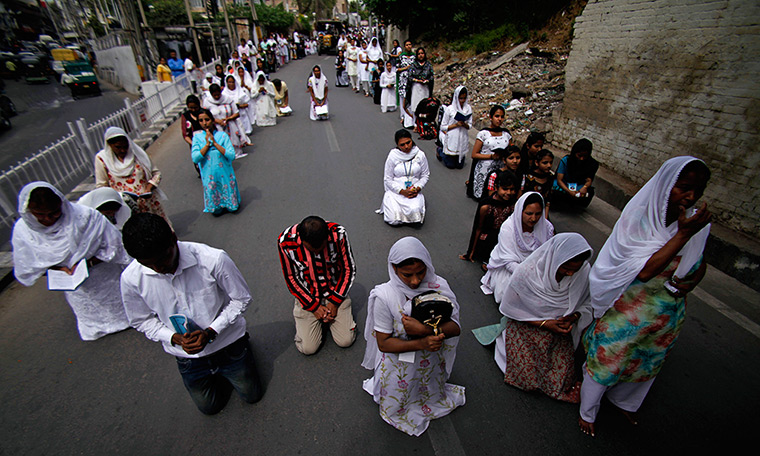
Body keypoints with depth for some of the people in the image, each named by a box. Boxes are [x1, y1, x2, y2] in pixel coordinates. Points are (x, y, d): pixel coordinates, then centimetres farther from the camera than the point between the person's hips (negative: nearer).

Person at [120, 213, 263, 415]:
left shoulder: (213, 260, -31)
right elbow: (142, 321, -2)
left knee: (252, 395, 19)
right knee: (210, 406, 23)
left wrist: (211, 332, -26)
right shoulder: (131, 279, -20)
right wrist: (174, 338, -20)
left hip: (227, 343, -2)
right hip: (187, 356, 3)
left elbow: (241, 298, -17)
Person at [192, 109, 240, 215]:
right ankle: (219, 207, 43)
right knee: (216, 211, 12)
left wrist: (214, 143, -19)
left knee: (233, 208, 12)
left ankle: (232, 205, 44)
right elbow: (195, 159, -12)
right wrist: (207, 144, -16)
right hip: (210, 177, 1)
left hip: (225, 174, -1)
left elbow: (232, 156, -15)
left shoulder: (222, 135, -6)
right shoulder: (197, 137, -3)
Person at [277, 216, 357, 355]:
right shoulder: (286, 241, -24)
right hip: (307, 296, 0)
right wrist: (313, 306, -12)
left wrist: (334, 302, -12)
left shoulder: (338, 233, -23)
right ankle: (298, 311, 19)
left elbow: (349, 269, -9)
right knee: (308, 348, -6)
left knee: (346, 341, -6)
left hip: (335, 292, 1)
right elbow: (291, 278, -10)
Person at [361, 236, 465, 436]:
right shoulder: (385, 297, -29)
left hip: (431, 363, 3)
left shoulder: (439, 286, -21)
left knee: (433, 400, 25)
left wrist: (424, 330, -37)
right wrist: (421, 344, -34)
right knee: (394, 408, 17)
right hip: (399, 365, -2)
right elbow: (383, 343, -21)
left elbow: (455, 327, -19)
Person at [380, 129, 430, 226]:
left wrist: (418, 188, -11)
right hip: (395, 191, -1)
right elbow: (388, 180, -3)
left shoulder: (420, 155, 0)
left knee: (415, 212, -28)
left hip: (414, 191, 1)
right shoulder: (392, 156, -6)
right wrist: (402, 191, -15)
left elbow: (425, 175, 8)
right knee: (394, 220, -18)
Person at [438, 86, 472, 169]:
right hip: (451, 140, -4)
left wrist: (464, 124, -17)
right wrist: (456, 125, -18)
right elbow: (443, 127, -8)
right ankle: (441, 151, 34)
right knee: (450, 165, 7)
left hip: (463, 140, 4)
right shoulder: (450, 109, -9)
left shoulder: (468, 108, 1)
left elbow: (470, 126, 5)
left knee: (460, 166, 11)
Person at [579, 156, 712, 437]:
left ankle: (622, 402, 54)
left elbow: (701, 265, 8)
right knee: (605, 360, 9)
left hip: (668, 314, 6)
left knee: (644, 363, 25)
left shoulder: (694, 221, -7)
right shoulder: (637, 218, -23)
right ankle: (587, 412, 35)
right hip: (627, 309, -5)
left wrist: (684, 283, -13)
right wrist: (683, 234, -33)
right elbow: (645, 270, -30)